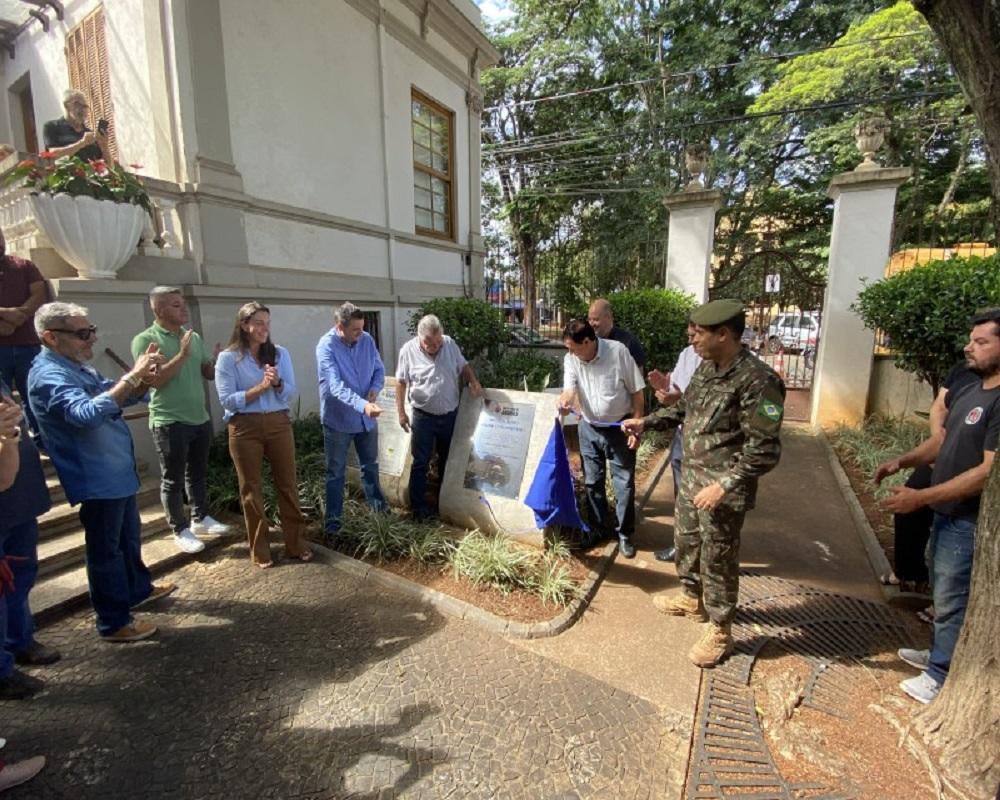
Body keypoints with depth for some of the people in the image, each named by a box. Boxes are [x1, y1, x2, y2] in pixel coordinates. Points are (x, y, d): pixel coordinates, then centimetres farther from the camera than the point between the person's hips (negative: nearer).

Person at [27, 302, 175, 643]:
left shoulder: (77, 366, 8)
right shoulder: (49, 375, -22)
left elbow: (121, 398, 15)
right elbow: (87, 414, -39)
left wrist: (143, 378, -6)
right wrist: (131, 376, -40)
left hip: (118, 472, 10)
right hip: (97, 479, -10)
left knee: (129, 536, 24)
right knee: (106, 549, 4)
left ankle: (139, 589, 43)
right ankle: (114, 622, 18)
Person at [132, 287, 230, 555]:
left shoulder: (193, 336, 8)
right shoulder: (145, 339, -10)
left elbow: (208, 373, 9)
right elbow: (153, 380, -20)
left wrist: (218, 358, -10)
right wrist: (182, 355, -25)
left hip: (200, 419, 6)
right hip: (170, 423, -6)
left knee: (197, 473, 19)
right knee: (173, 479, 7)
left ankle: (200, 518, 34)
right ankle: (180, 530, 20)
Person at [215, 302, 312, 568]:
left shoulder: (280, 353, 3)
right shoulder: (227, 358, -4)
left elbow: (291, 393, 0)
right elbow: (227, 400, -10)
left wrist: (277, 383, -21)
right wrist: (261, 387, -19)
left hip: (279, 424, 2)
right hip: (245, 428, -2)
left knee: (287, 484, 7)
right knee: (251, 488, 9)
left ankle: (296, 544, 20)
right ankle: (259, 549, 24)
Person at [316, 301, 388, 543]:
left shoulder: (367, 340, -4)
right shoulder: (326, 346, -20)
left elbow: (379, 369, 7)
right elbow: (336, 385, -32)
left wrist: (375, 389, -15)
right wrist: (363, 405, -45)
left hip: (366, 418, 5)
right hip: (338, 419, -4)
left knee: (370, 466, 20)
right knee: (336, 473, 8)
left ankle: (379, 508, 40)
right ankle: (332, 523, 21)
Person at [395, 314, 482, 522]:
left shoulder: (450, 343, -4)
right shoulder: (408, 350, -11)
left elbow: (464, 366, 8)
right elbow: (401, 382, -5)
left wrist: (473, 382, -11)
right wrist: (401, 412, -8)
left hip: (451, 414, 4)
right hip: (424, 416, -3)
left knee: (449, 459, 16)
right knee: (421, 462, 3)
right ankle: (419, 506, 16)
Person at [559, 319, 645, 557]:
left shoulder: (618, 351, -18)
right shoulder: (570, 359, -7)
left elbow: (637, 391, -13)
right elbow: (569, 389, -14)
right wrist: (564, 402, -38)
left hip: (619, 428, -4)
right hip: (589, 428, 4)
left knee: (624, 484, 4)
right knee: (592, 482, 14)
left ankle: (624, 534, 23)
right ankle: (600, 527, 33)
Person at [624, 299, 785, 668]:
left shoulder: (757, 380, -24)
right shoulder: (706, 368, 3)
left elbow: (765, 450, -24)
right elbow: (685, 409, 18)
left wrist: (723, 486, -27)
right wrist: (645, 422, 11)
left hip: (723, 489, -9)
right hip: (691, 477, 9)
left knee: (718, 560, 8)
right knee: (685, 541, 24)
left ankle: (720, 631, 29)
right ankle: (691, 599, 48)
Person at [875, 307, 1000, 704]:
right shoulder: (967, 391, 7)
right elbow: (942, 440, 15)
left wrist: (920, 497, -25)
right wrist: (903, 460, -2)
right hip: (947, 512, 9)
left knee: (951, 599, 6)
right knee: (943, 592, 23)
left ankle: (941, 675, 23)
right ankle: (940, 652, 41)